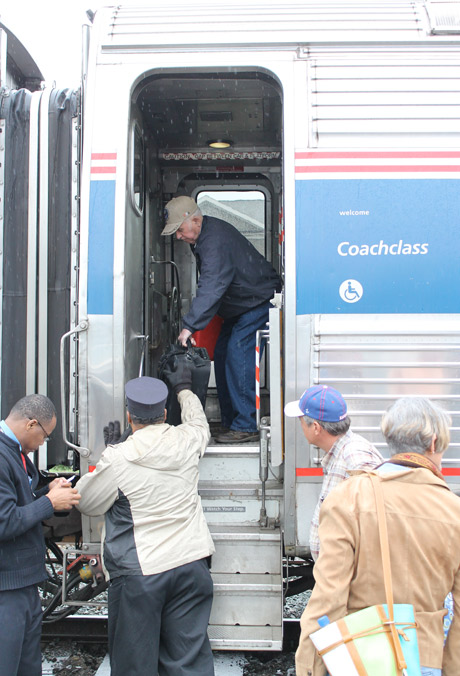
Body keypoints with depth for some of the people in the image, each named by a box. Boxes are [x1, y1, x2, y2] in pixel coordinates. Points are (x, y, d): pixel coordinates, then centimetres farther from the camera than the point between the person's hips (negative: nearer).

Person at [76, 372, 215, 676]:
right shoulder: (186, 441, -1)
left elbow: (87, 503, 2)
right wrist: (184, 388, 40)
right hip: (190, 564, 4)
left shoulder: (117, 459, -14)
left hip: (139, 572, -4)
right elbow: (199, 422, 25)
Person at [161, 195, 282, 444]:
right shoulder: (203, 236, 7)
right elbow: (209, 286, 14)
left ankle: (246, 426, -13)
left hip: (258, 302, -11)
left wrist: (190, 325, -38)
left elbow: (211, 288, -36)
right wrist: (192, 323, 10)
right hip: (240, 305, 11)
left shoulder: (215, 240, -27)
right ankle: (229, 421, 14)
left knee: (238, 354, -18)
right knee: (222, 354, 7)